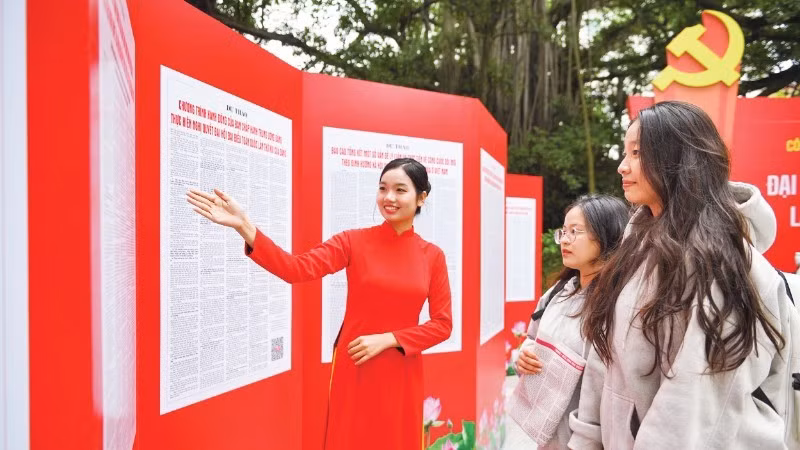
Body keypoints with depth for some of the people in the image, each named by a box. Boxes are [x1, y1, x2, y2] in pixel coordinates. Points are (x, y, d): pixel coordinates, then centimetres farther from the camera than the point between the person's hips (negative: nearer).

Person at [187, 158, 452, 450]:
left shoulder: (432, 256, -1)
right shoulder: (353, 241, -4)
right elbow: (297, 269, -18)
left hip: (401, 374, 1)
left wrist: (388, 339, -12)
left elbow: (442, 324, 0)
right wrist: (244, 226, -28)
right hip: (353, 369, -1)